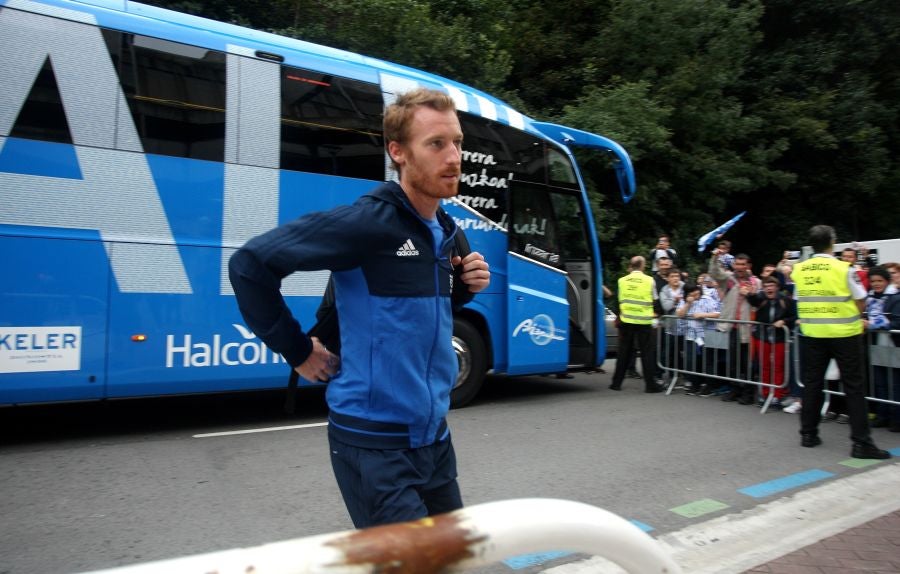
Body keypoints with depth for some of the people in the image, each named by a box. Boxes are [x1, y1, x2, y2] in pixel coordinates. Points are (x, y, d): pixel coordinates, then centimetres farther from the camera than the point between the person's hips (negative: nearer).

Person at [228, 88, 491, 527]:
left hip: (434, 436, 8)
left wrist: (463, 289, 0)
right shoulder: (369, 221, -19)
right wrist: (298, 352, -11)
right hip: (375, 443, -8)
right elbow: (249, 263, -16)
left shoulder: (447, 233, 6)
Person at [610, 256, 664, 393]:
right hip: (644, 321, -2)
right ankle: (650, 384, 6)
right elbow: (655, 302, 0)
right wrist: (655, 313, 19)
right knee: (647, 352, 5)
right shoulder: (649, 280, -5)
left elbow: (619, 301, 5)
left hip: (626, 321, 3)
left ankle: (616, 383, 15)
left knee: (623, 352, 11)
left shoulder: (622, 280, 1)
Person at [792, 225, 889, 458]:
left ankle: (808, 434, 18)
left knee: (812, 384, 12)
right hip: (843, 333, -3)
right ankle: (861, 442, 5)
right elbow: (861, 302, -6)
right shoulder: (843, 268, -11)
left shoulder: (799, 269, -1)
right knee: (854, 387, 3)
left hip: (811, 333, 4)